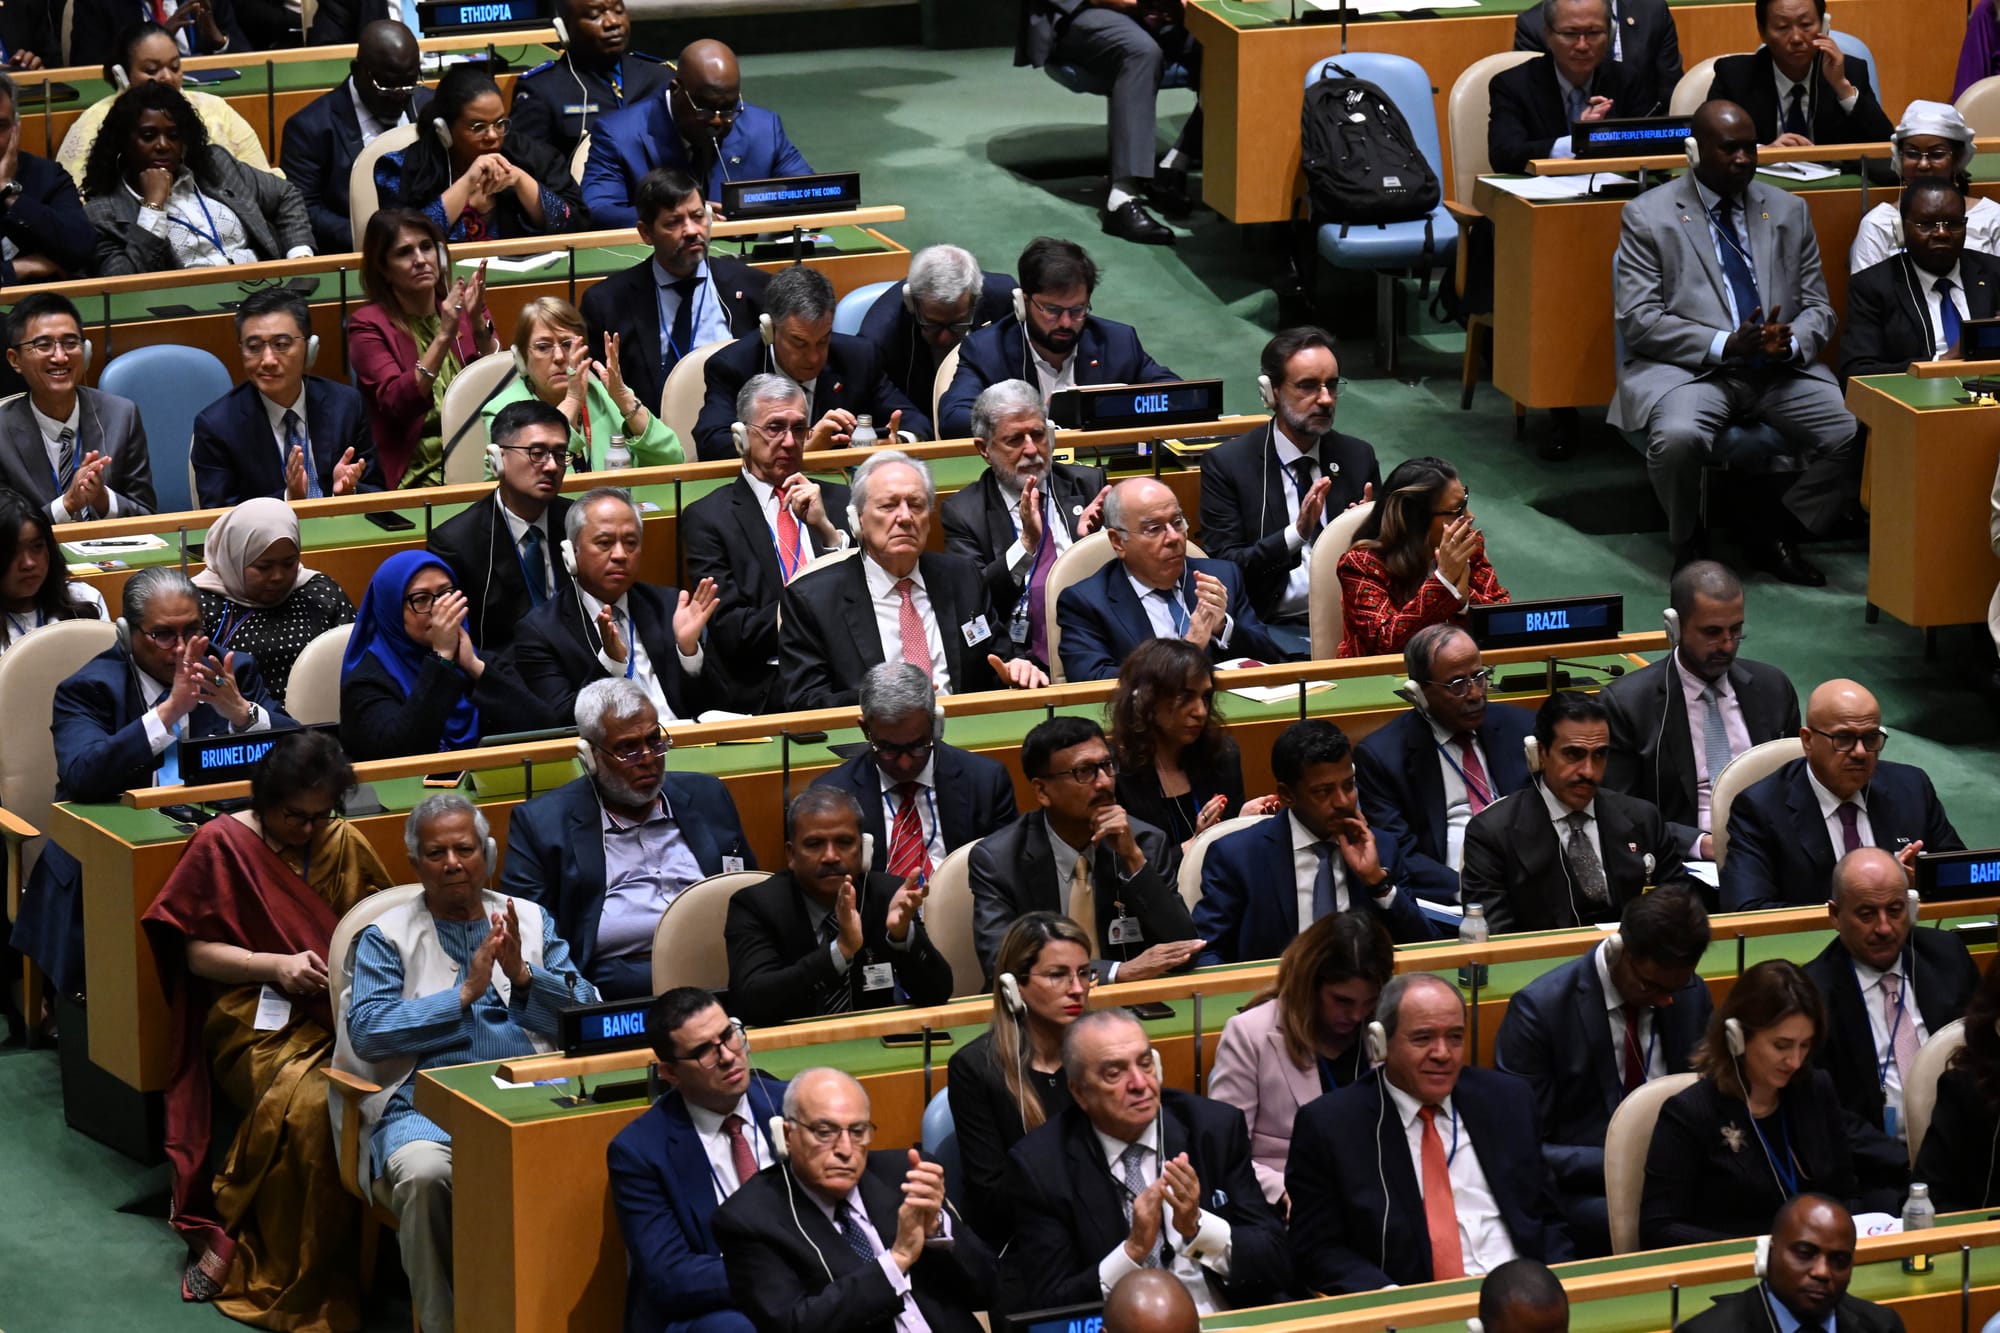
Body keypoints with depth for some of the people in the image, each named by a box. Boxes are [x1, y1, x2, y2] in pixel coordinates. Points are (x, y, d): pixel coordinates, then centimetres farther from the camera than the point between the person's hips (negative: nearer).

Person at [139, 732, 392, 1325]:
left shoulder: (345, 844, 16)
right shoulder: (222, 844, 5)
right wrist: (273, 966, -12)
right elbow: (197, 952, 3)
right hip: (256, 1014, -4)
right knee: (305, 1102, -37)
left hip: (343, 1009, 4)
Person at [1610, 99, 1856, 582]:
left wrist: (1790, 344, -11)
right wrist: (1726, 345, -18)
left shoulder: (1789, 211, 15)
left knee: (1852, 431, -24)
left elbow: (1818, 309, 14)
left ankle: (1775, 533, 1)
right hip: (1688, 369, -3)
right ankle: (1689, 544, -4)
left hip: (1781, 369, 4)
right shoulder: (1648, 216, 2)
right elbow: (1638, 320, -6)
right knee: (1678, 437, -37)